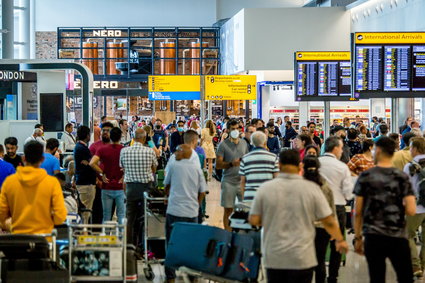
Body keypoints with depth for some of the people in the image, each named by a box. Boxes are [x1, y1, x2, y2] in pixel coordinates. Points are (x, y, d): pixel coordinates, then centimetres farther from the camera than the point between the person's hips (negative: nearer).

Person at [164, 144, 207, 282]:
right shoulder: (197, 169, 5)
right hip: (192, 212, 3)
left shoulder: (174, 166, -1)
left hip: (175, 211, -3)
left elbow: (166, 186, 14)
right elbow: (202, 192, 6)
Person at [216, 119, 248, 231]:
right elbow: (218, 165, -6)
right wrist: (231, 164, -18)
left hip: (242, 181, 3)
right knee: (228, 210, 2)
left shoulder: (244, 143, 11)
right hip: (228, 182, -3)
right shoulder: (223, 145, -1)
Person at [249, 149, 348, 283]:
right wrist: (340, 240, 14)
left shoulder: (264, 188, -5)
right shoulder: (311, 188, -7)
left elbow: (254, 220, -2)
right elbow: (328, 221, -3)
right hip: (302, 259, -1)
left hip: (273, 258, 1)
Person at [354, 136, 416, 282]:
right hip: (398, 237, 0)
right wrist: (397, 208, 13)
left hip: (373, 237, 0)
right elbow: (411, 210, -8)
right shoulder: (402, 177, 0)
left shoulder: (365, 177, -1)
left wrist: (358, 238, 8)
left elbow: (358, 212, -1)